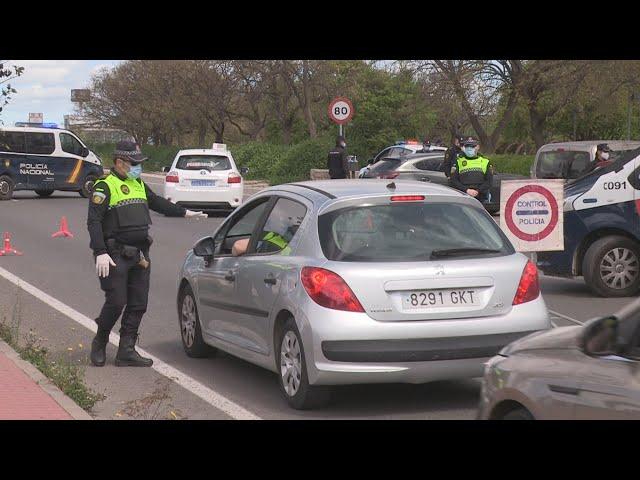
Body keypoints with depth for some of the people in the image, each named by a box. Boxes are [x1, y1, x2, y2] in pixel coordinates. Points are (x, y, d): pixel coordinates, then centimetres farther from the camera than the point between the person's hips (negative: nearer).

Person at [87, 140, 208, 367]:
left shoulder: (139, 184, 16)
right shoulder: (105, 186, -9)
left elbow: (158, 202, 33)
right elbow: (94, 221, -16)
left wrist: (185, 213, 31)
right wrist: (100, 253, -23)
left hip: (139, 254, 8)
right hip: (115, 255, -8)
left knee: (138, 304, 5)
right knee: (116, 303, -9)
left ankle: (126, 352, 10)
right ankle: (99, 344, 13)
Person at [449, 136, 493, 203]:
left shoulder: (485, 161, 14)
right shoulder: (458, 162, 12)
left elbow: (489, 181, 8)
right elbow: (453, 181, 4)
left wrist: (478, 191, -8)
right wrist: (466, 190, -10)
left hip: (481, 199, 1)